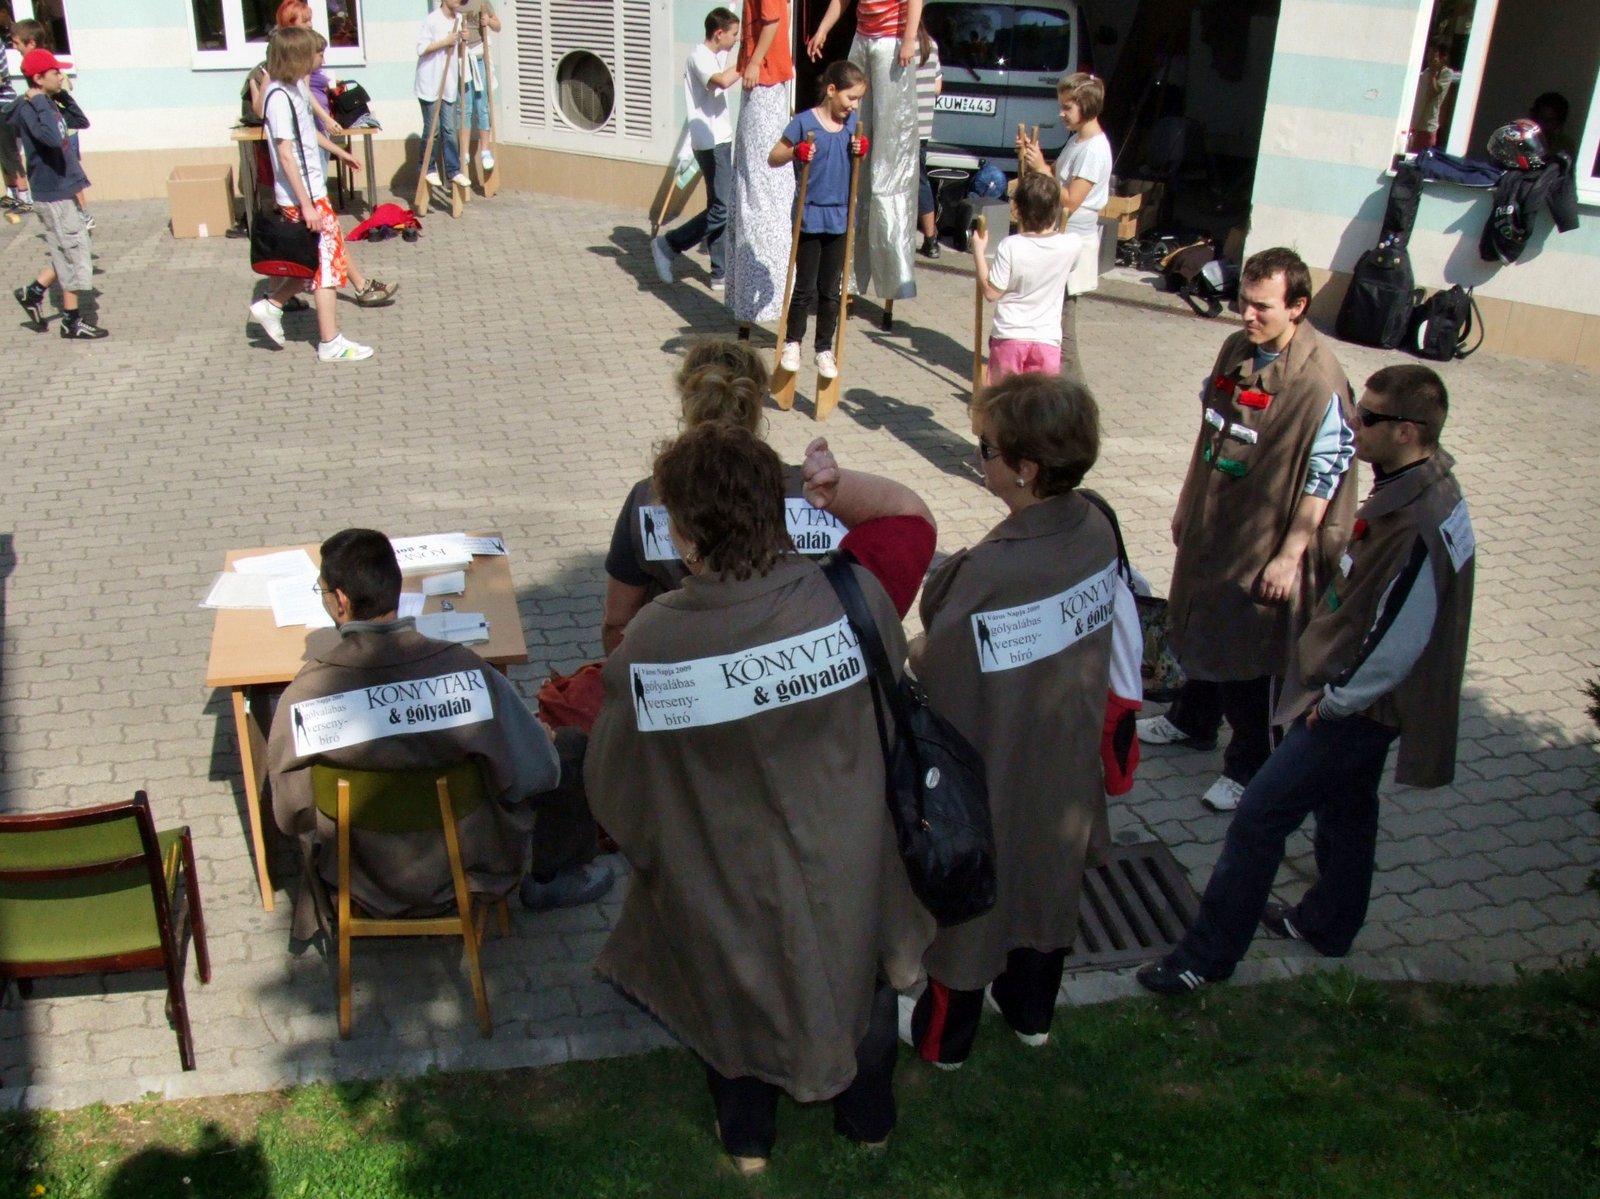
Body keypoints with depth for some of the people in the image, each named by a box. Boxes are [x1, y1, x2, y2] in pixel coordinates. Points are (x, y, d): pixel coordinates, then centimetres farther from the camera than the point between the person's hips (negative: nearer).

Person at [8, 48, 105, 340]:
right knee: (73, 256, -1)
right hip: (53, 195, -9)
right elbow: (52, 138, -37)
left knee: (67, 253, 18)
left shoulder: (47, 103, 10)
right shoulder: (29, 109, -18)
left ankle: (34, 292, 29)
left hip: (63, 190, 9)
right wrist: (40, 103, -31)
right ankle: (72, 323, 9)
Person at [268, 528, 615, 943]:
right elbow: (533, 773, -16)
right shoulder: (463, 669, -26)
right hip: (461, 866, -2)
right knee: (572, 748, 16)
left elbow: (289, 815, -11)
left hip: (358, 882, 2)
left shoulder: (305, 693, -24)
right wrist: (549, 739, 8)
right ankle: (550, 880, 36)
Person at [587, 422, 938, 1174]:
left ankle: (747, 1139, 55)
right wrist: (837, 486, -14)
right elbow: (910, 513, -4)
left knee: (737, 991, 29)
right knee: (860, 982, 31)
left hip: (726, 883, -1)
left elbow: (616, 792, -15)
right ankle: (868, 1119, 57)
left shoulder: (651, 644, -29)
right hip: (849, 872, 2)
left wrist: (644, 850, 4)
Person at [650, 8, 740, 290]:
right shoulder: (699, 57, -14)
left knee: (721, 208, 10)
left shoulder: (719, 55, 16)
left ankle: (721, 272, 14)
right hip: (710, 143, -10)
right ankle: (667, 245, -2)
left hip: (722, 141, 10)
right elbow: (723, 81, -33)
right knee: (721, 210, -12)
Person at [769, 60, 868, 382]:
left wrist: (860, 152, -4)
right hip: (810, 216, -4)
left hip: (840, 217, 4)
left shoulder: (851, 124, 4)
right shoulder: (805, 122, -11)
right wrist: (795, 153, -26)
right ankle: (792, 343, 20)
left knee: (831, 290, 10)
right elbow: (773, 158, -6)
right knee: (805, 288, 2)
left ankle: (824, 350, 20)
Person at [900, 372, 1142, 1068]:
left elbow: (937, 674, -24)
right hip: (1068, 761, 6)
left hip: (992, 777, -6)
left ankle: (943, 1036, 42)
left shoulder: (987, 573, -36)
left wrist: (910, 651, -5)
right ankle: (1030, 1011, 51)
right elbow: (1123, 636, -1)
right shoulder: (1097, 530, -14)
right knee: (1048, 883, 27)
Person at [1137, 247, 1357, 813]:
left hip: (1263, 540, -7)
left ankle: (1249, 765, 23)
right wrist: (1187, 502, 17)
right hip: (1209, 523, 7)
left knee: (1248, 656, 4)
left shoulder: (1320, 383, -23)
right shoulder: (1237, 349, 0)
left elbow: (1323, 477, -19)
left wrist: (1289, 554, -18)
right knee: (1196, 625, 23)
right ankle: (1191, 720, 46)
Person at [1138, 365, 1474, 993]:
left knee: (1259, 816, -3)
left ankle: (1208, 954, 10)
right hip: (1361, 698, 10)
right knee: (1344, 808, 26)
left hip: (1356, 708, -10)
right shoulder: (1412, 485, -1)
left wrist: (1337, 701, -15)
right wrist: (1339, 692, 12)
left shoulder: (1421, 527, -32)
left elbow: (1401, 642, -27)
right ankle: (1328, 923, 47)